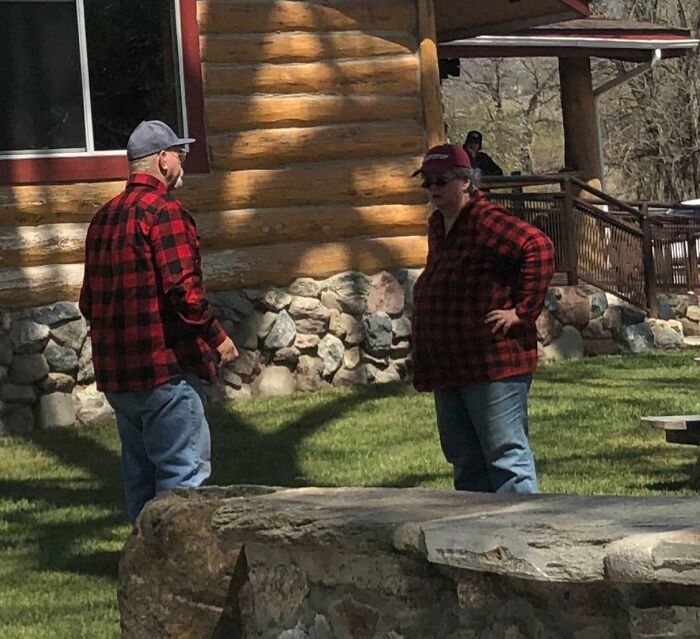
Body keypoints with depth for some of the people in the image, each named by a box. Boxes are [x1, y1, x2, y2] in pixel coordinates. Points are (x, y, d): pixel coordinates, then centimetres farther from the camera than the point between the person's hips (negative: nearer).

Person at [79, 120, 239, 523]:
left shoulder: (104, 218, 14)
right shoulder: (164, 211, -12)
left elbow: (89, 302, 18)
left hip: (116, 371, 8)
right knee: (185, 473, -5)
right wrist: (217, 337, -8)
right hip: (165, 368, -8)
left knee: (140, 472, 14)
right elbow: (183, 289, -19)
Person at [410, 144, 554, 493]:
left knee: (505, 454, -9)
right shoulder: (437, 226, 16)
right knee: (465, 461, 14)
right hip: (448, 369, 10)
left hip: (492, 364, -10)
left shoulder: (488, 222, -13)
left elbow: (539, 249, -25)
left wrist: (522, 311, -21)